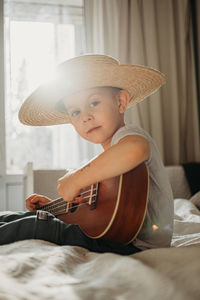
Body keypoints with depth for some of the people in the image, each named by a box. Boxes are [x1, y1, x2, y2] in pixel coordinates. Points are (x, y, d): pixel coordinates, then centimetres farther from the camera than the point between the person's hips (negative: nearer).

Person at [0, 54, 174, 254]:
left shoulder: (129, 134, -15)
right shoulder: (107, 156, 15)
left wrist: (76, 180, -31)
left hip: (136, 246, -10)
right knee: (23, 217, 10)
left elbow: (134, 150, -43)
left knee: (34, 226, -8)